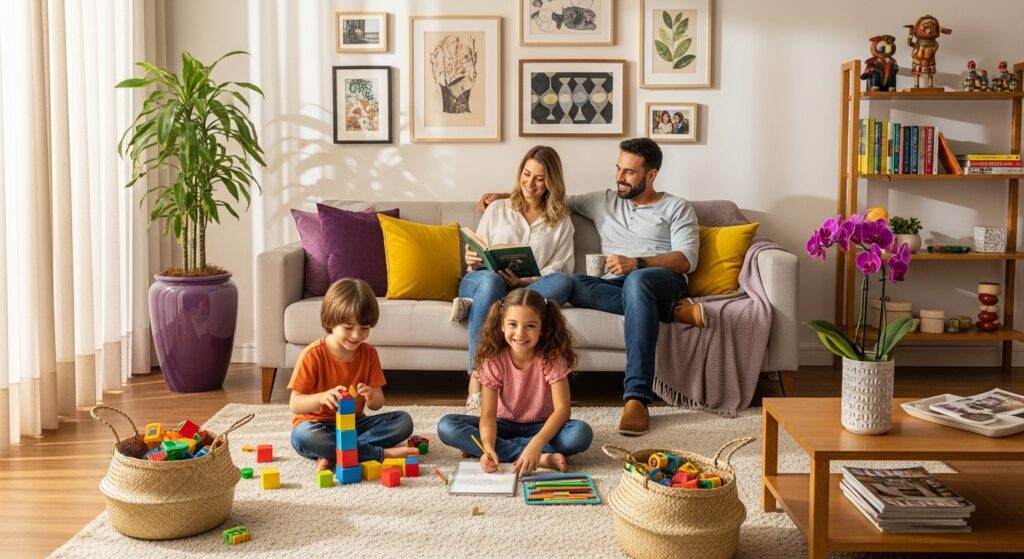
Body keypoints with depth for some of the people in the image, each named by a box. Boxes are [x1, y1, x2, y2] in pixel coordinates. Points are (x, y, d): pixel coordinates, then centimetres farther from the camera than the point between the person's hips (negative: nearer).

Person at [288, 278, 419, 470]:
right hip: (319, 424, -4)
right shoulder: (313, 355, -13)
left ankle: (334, 454, -27)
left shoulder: (369, 353, 0)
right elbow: (294, 404, -15)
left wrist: (372, 397, -25)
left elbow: (379, 403, 1)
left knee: (403, 421, -17)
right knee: (303, 436, -38)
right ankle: (381, 453, -30)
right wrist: (322, 397, -36)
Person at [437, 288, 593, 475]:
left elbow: (562, 408, -26)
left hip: (542, 426, -2)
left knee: (582, 433, -33)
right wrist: (488, 447, -41)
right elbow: (488, 414, -20)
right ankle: (541, 459, -29)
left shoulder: (551, 358, -18)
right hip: (505, 425, 2)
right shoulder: (493, 360, -15)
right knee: (446, 426, -24)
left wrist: (536, 444, -42)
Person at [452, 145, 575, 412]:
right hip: (483, 282, 0)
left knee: (563, 282, -32)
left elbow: (560, 270, 3)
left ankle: (474, 306, -31)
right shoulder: (497, 210, 18)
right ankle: (476, 382, -44)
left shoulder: (561, 222, 16)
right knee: (491, 280, -39)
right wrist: (472, 262, -12)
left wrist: (523, 282, -16)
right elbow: (477, 259, 14)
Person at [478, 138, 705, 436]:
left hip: (664, 281, -4)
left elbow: (687, 259, -2)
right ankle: (674, 311, -28)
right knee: (573, 283, -31)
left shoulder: (677, 208, 12)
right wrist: (504, 196, 20)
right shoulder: (605, 202, 24)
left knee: (637, 281, -42)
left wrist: (637, 263, -19)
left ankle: (636, 398, -50)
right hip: (616, 286, 4)